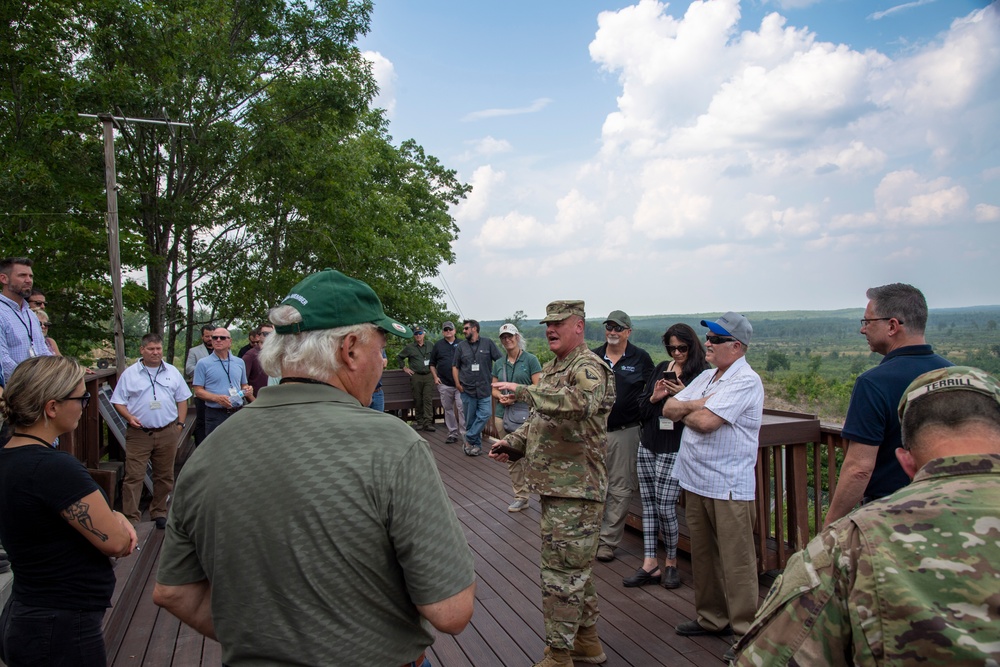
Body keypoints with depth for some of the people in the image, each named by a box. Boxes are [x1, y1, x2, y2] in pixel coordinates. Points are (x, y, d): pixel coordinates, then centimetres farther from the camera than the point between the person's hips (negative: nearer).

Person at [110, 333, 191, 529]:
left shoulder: (172, 372, 9)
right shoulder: (130, 373, 2)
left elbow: (182, 400, 13)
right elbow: (118, 402, 3)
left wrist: (180, 423, 6)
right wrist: (129, 418, -13)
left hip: (167, 433, 3)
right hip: (139, 434, -2)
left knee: (164, 476, 11)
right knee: (133, 476, -5)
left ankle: (159, 512, 24)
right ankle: (131, 518, 1)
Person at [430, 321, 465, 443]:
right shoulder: (438, 345, 10)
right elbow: (432, 364, 15)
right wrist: (435, 377, 2)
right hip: (444, 384, 2)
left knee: (461, 408, -9)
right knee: (448, 409, 7)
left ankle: (464, 433, -5)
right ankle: (452, 433, 16)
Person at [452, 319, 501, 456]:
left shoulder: (488, 343, 2)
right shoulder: (461, 346, 9)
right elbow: (455, 366, 12)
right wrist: (457, 384, 0)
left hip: (484, 388, -2)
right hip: (467, 389, 2)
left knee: (485, 414, -13)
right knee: (470, 418, 4)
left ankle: (469, 441, -2)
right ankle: (477, 445, 16)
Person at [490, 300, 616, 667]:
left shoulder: (589, 367, -16)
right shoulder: (551, 368, 15)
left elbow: (582, 402, -39)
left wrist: (524, 391, -39)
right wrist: (512, 442, 9)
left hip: (575, 489, -10)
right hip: (554, 484, 10)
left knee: (561, 572, -2)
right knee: (575, 567, 20)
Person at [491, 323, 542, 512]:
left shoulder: (530, 359, -2)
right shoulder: (499, 363, 14)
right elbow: (494, 389, 17)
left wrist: (517, 395, -18)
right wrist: (501, 396, -5)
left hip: (524, 415, -5)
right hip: (503, 416, 6)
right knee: (511, 458, 9)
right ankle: (520, 497, 19)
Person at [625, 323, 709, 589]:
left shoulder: (702, 373, -5)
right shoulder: (661, 368, 13)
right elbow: (641, 407, 14)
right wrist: (654, 398, -5)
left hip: (674, 450, -6)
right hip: (648, 445, 6)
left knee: (665, 507, -6)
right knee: (648, 504, 7)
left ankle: (671, 562, 17)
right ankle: (650, 565, 15)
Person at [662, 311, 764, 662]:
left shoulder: (746, 381, -14)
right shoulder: (708, 376, 14)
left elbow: (706, 421, -23)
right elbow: (669, 407, 9)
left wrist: (684, 411, -3)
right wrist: (697, 405, -9)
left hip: (728, 487, -8)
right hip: (695, 481, 9)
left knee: (735, 562, 0)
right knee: (702, 555, 16)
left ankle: (745, 632, 12)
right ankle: (711, 618, 30)